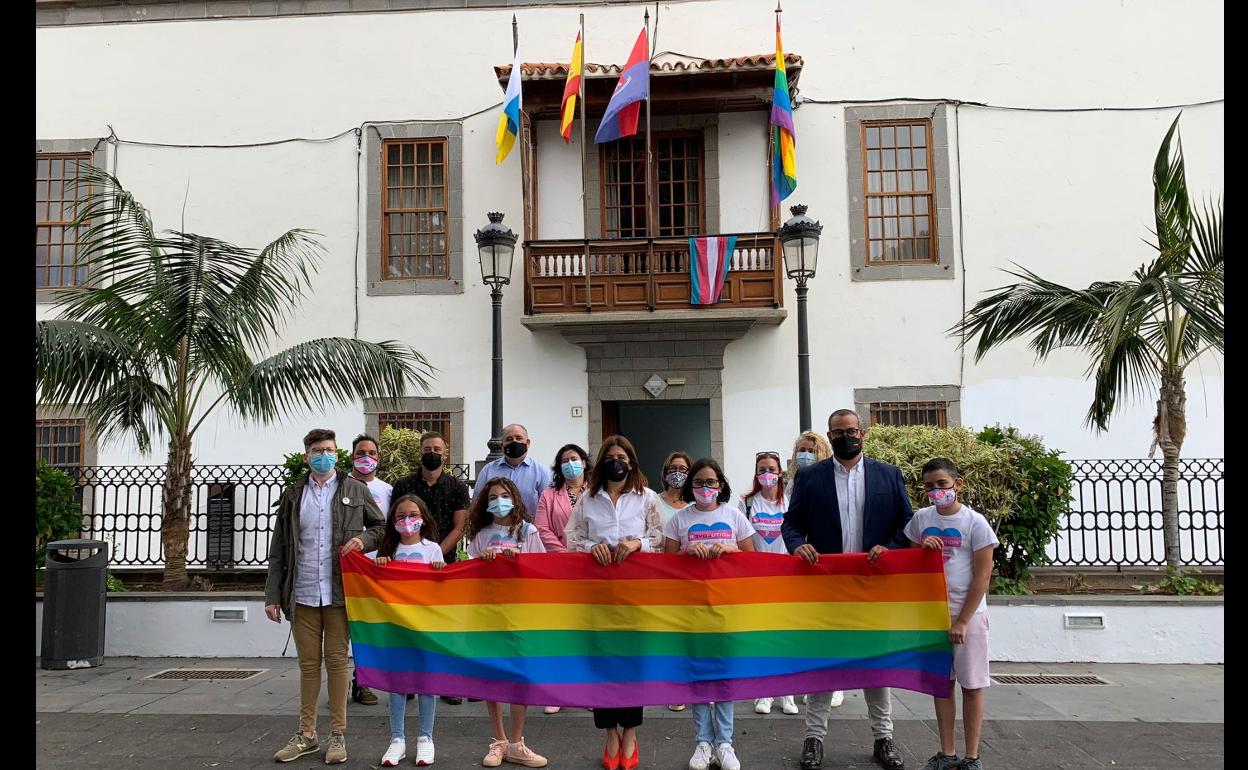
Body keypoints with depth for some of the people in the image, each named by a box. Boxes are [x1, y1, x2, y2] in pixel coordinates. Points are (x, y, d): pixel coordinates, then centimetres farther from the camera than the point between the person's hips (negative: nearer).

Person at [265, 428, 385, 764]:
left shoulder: (355, 490, 4)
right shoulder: (293, 495, 9)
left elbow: (382, 526, 13)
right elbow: (278, 549, 9)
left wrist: (364, 539, -9)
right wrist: (272, 595, 5)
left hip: (339, 593, -2)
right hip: (303, 594, 2)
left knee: (336, 661, 2)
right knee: (308, 663, 9)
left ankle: (338, 734, 12)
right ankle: (306, 734, 18)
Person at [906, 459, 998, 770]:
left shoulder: (975, 522, -8)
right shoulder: (920, 519, 4)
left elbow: (982, 577, -8)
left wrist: (962, 621, -12)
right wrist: (922, 547, -7)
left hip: (968, 614, -4)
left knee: (972, 685, 3)